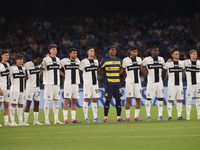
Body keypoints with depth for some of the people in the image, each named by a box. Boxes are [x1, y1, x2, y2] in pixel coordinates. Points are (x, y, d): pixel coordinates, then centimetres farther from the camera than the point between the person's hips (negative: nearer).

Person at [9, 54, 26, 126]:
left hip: (22, 90, 6)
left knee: (21, 105, 7)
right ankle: (12, 122, -7)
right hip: (15, 89, -6)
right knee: (13, 105, -7)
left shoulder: (23, 68, 14)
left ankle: (21, 121, 11)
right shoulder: (12, 68, -5)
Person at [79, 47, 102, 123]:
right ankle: (86, 118, -1)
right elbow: (79, 70, -3)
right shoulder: (84, 61, -6)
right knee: (86, 99, -5)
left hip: (95, 83, 5)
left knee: (95, 100, 5)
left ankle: (95, 118, 8)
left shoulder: (96, 61, 12)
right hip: (87, 83, -5)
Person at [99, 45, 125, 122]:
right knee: (108, 100, -4)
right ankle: (105, 117, 1)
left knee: (118, 100, 3)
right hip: (108, 83, -5)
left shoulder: (118, 60, 12)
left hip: (117, 83, 5)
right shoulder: (105, 60, -3)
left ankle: (118, 117, 7)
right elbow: (99, 69, 4)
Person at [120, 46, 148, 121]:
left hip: (137, 82, 5)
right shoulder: (126, 60, -3)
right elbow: (122, 70, 4)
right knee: (128, 99, -8)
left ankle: (136, 117, 6)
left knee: (138, 99, 1)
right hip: (129, 82, -5)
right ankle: (127, 117, -4)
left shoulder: (139, 59, 11)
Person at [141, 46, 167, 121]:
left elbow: (164, 67, 25)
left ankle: (160, 116, 9)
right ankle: (148, 116, 2)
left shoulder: (161, 59, 9)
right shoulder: (147, 60, -5)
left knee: (160, 98, 4)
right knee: (148, 98, -4)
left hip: (159, 82, 4)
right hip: (151, 82, -4)